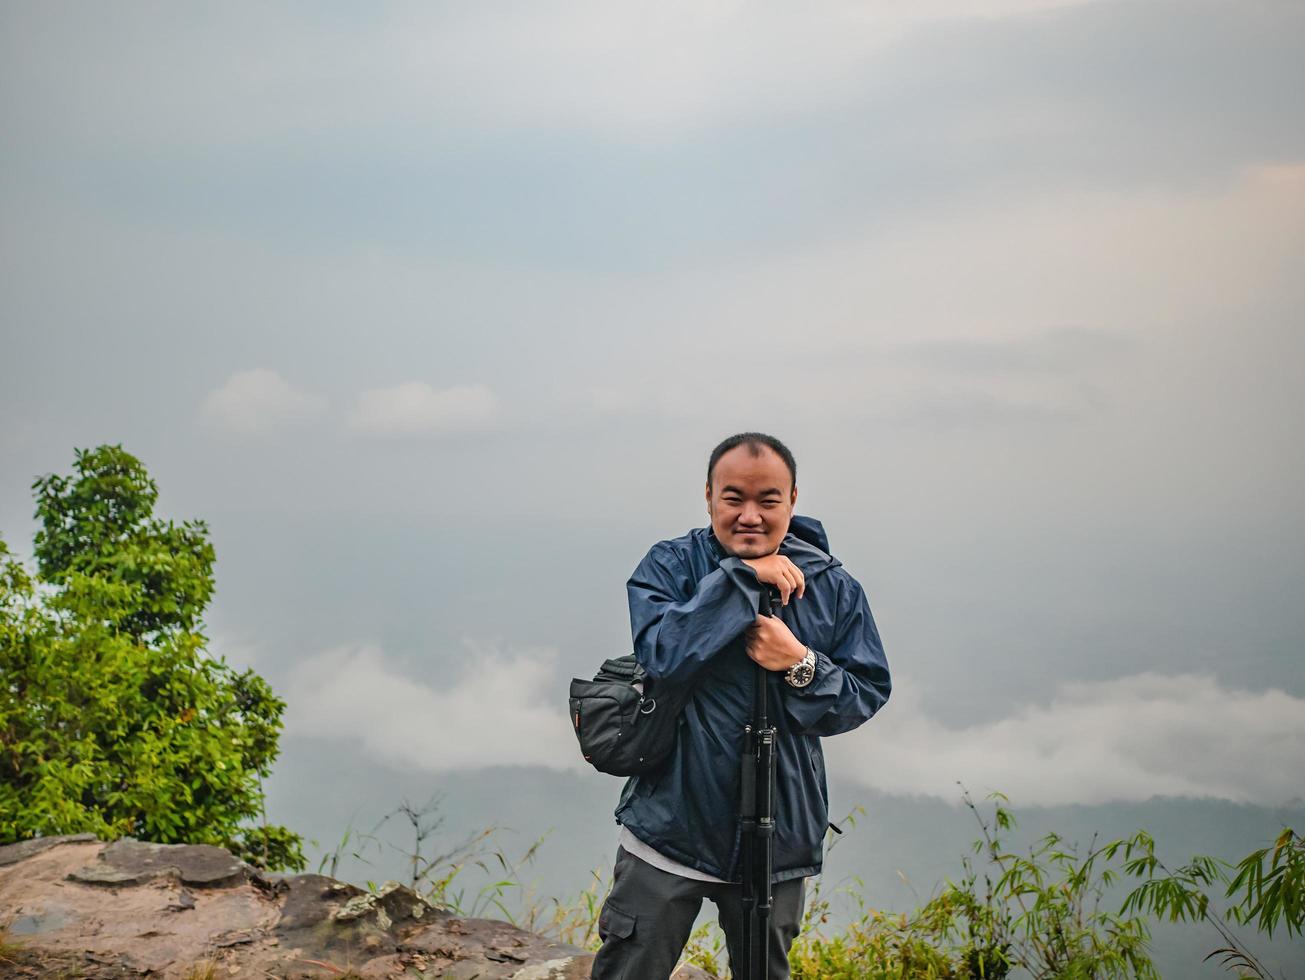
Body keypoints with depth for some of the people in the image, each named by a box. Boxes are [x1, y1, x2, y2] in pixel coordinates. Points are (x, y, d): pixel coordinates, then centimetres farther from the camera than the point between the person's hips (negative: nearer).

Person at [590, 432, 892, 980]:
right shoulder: (670, 565, -5)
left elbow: (867, 694, -1)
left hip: (779, 837, 2)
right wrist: (743, 579, -23)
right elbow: (661, 654, -22)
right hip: (669, 829, -2)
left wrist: (800, 665, -19)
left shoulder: (833, 587, 0)